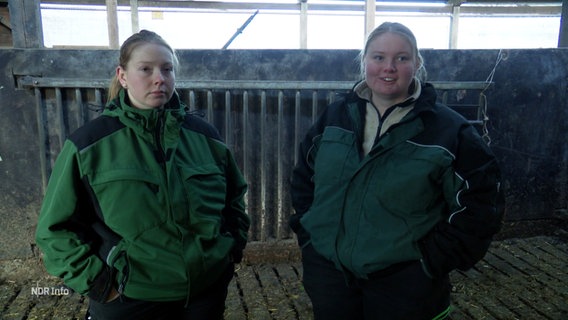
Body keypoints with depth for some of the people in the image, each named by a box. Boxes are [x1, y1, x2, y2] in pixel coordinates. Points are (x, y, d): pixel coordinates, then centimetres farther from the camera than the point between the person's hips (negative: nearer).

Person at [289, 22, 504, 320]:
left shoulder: (449, 129, -8)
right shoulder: (335, 115, 2)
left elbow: (479, 203, -4)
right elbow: (304, 177, 13)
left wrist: (436, 258, -10)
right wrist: (307, 233, 6)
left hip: (404, 281, -2)